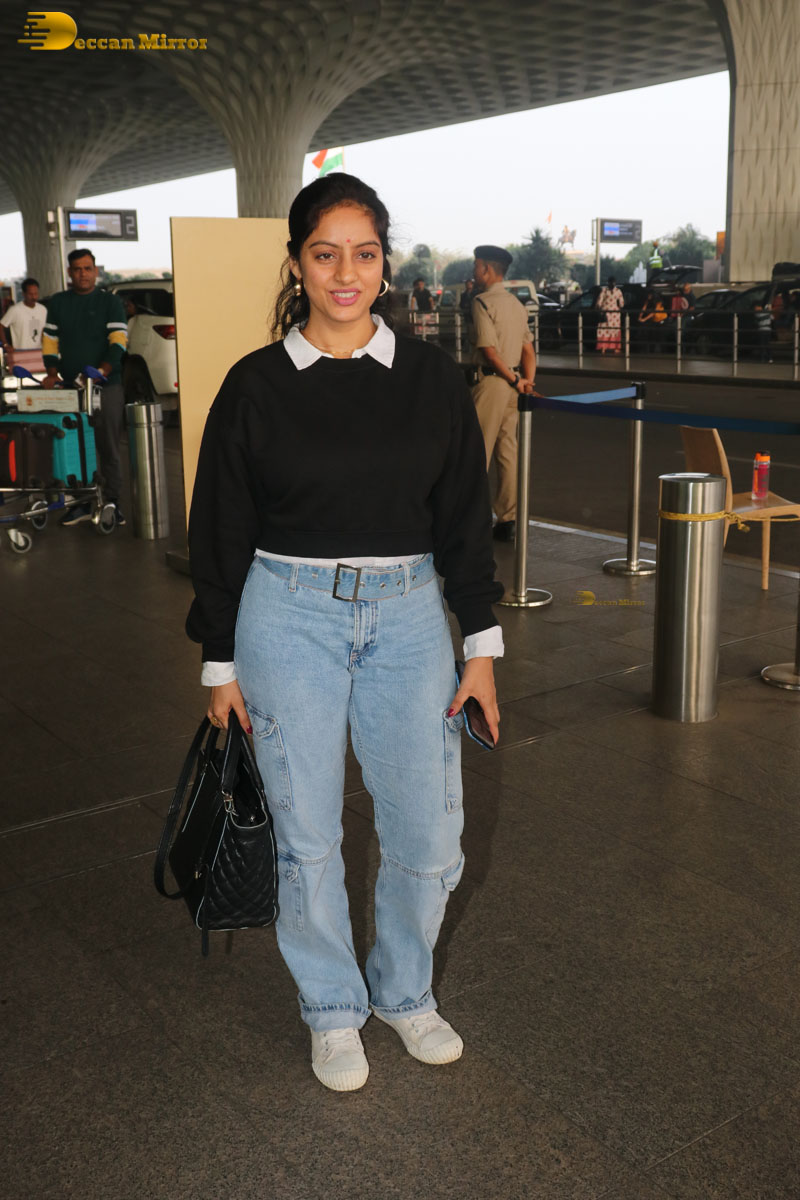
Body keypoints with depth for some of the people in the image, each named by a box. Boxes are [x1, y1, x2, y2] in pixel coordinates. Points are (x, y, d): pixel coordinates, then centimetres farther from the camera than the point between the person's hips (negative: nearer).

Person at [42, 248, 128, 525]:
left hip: (107, 386, -2)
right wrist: (52, 373, -1)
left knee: (109, 447, 0)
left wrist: (102, 371, -21)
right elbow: (50, 340, 14)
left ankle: (112, 500, 8)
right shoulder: (57, 302, 13)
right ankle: (81, 503, 10)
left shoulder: (110, 302, 4)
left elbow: (119, 341, -7)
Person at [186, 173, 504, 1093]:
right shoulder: (256, 385, -1)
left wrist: (482, 643, 3)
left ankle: (405, 992, 32)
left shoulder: (429, 377, 2)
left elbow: (464, 516, 6)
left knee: (428, 834, 4)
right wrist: (220, 662, 3)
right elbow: (220, 530, 3)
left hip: (408, 613, 2)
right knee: (308, 836, 7)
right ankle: (332, 1009, 31)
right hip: (289, 615, -1)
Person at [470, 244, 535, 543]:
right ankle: (508, 521, 11)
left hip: (492, 381, -8)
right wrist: (527, 381, 4)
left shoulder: (482, 302, -11)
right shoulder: (517, 303, 15)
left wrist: (516, 380, -12)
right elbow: (528, 350, 11)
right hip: (512, 385, 8)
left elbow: (489, 349, -17)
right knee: (508, 451, 9)